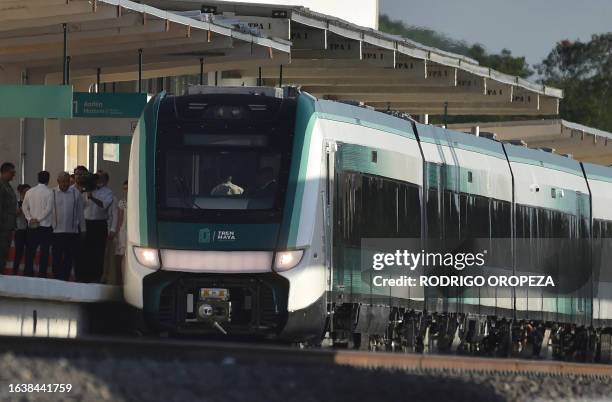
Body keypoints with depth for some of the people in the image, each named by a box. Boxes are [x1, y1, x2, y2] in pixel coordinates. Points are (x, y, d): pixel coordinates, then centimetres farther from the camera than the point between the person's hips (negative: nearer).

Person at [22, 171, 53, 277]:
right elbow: (48, 209, -15)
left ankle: (28, 273, 11)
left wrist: (30, 218, -3)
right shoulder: (49, 193, -9)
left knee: (30, 252, 11)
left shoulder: (30, 192, 5)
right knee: (44, 252, 2)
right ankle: (42, 274, 0)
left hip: (32, 228, 4)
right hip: (45, 226, -4)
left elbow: (25, 207, 3)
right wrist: (38, 219, -9)